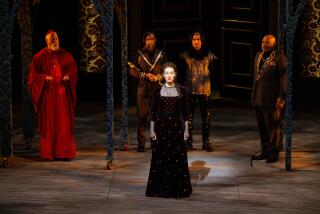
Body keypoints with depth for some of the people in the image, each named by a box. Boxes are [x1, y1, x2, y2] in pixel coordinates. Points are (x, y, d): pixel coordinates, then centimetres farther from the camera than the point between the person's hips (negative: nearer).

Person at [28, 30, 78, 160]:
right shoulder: (40, 57, 1)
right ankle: (48, 153, 4)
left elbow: (73, 70, 10)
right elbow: (34, 74, 1)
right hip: (47, 93, -2)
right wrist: (44, 77, -17)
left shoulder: (66, 55, 7)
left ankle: (64, 152, 4)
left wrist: (68, 76, -11)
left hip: (62, 93, 2)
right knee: (48, 123, 0)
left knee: (64, 123, 0)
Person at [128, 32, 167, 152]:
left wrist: (158, 77, -6)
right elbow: (132, 71, 4)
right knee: (142, 116, -3)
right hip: (143, 88, -1)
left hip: (157, 88, 1)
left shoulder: (161, 54, 9)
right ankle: (141, 143, 2)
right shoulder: (139, 54, 5)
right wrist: (145, 75, -8)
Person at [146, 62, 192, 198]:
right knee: (160, 158, 1)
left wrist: (186, 129, -1)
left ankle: (178, 189, 8)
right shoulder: (158, 91, 1)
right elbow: (153, 112, 1)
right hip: (161, 126, 0)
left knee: (178, 158, 0)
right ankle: (160, 189, 9)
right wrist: (152, 130, -4)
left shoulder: (181, 91, 2)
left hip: (176, 126, 0)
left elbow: (185, 112, 4)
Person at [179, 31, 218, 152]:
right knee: (189, 115, 3)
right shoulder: (185, 56, 2)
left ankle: (206, 142, 9)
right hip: (189, 90, 0)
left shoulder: (208, 55, 3)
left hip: (204, 90, 0)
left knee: (205, 115, 2)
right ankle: (189, 141, 10)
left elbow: (212, 72, 5)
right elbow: (182, 73, 6)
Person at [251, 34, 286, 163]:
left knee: (272, 127, 0)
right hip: (259, 98, 7)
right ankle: (265, 151, 20)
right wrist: (254, 95, 17)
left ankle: (274, 153, 9)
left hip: (271, 99, -7)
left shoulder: (279, 58, -8)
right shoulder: (258, 56, 14)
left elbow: (283, 79, -10)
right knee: (262, 127, 11)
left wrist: (281, 98, -14)